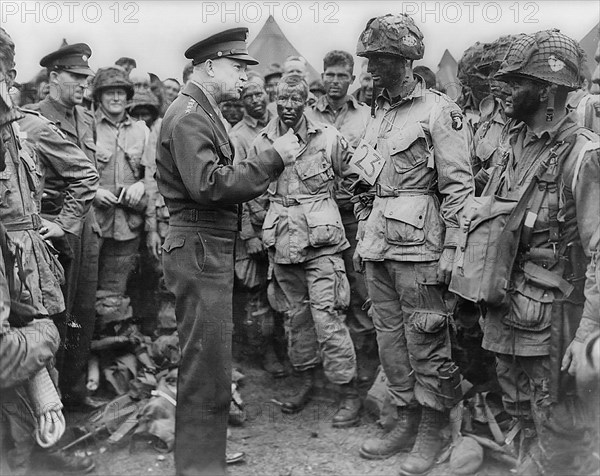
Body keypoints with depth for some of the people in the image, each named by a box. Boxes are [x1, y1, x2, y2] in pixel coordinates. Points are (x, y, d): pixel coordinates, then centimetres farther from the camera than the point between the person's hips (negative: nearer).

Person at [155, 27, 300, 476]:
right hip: (199, 249, -11)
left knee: (209, 359, 20)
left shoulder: (204, 112, 18)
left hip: (212, 249, 11)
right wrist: (272, 158, -20)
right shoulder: (188, 115, -14)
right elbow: (208, 185, -25)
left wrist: (272, 162, 6)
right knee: (208, 366, -3)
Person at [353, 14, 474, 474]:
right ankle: (407, 420, 27)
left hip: (418, 246, -7)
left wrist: (450, 249, -15)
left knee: (426, 343, 1)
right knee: (390, 336, 12)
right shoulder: (379, 115, 16)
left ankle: (432, 432, 16)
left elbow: (459, 185, -11)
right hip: (379, 246, 8)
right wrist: (362, 238, 18)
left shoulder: (438, 110, -6)